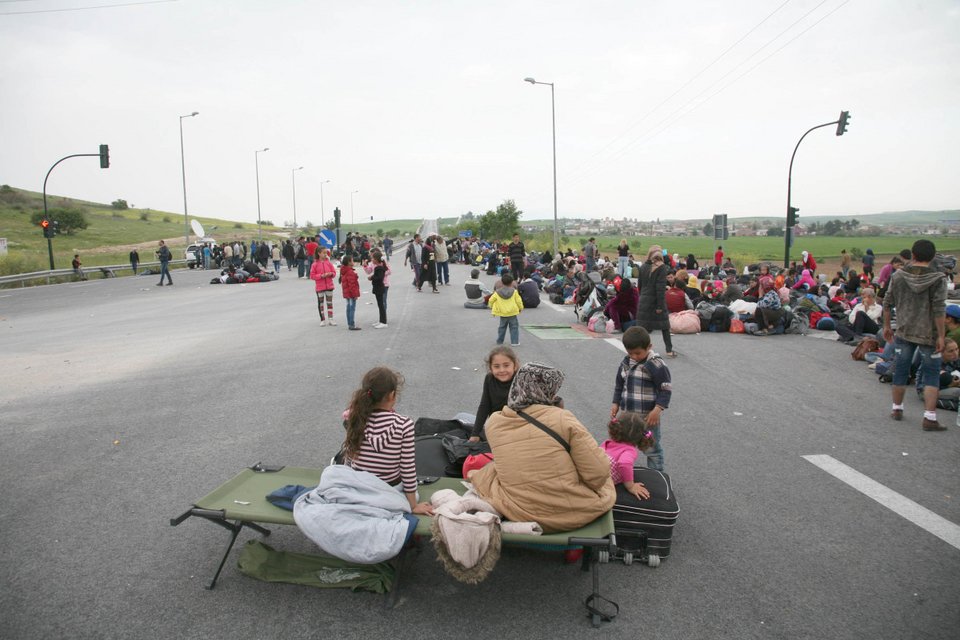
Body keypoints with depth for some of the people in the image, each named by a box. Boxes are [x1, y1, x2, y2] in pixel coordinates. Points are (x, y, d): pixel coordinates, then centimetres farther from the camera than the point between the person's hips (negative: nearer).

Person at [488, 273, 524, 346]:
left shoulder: (497, 292, -1)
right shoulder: (514, 291, -6)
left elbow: (491, 300, 2)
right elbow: (519, 301, -3)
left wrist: (491, 307, 22)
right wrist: (520, 308, 14)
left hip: (502, 313, 3)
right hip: (512, 313, -2)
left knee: (502, 327, 18)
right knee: (514, 327, 5)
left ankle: (499, 341, 24)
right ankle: (514, 342, 0)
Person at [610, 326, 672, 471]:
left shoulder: (656, 365, -15)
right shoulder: (625, 362, 6)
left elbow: (666, 389, -14)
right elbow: (619, 385, 17)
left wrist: (657, 410, -19)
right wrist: (616, 404, 10)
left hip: (648, 416, -6)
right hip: (627, 414, 7)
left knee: (652, 448, 7)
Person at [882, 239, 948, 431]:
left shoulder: (898, 276, 0)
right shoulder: (938, 279, -10)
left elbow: (887, 303, 4)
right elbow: (938, 310, -15)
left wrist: (886, 326, 15)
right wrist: (941, 336, -10)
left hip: (904, 332, 3)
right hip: (929, 334, -3)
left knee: (900, 371, 13)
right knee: (931, 375, 5)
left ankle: (897, 409, 27)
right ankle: (929, 418, 1)